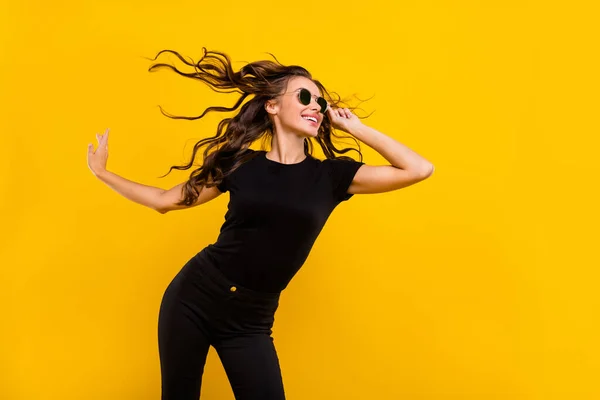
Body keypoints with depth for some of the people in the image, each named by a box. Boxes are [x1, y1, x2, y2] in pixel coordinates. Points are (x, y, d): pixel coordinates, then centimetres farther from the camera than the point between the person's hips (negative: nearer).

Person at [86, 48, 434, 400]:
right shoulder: (239, 163, -1)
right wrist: (102, 172, 13)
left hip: (249, 323, 0)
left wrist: (357, 128, -4)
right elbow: (165, 200, 10)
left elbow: (420, 169, -9)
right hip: (192, 299, 0)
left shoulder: (332, 175, -2)